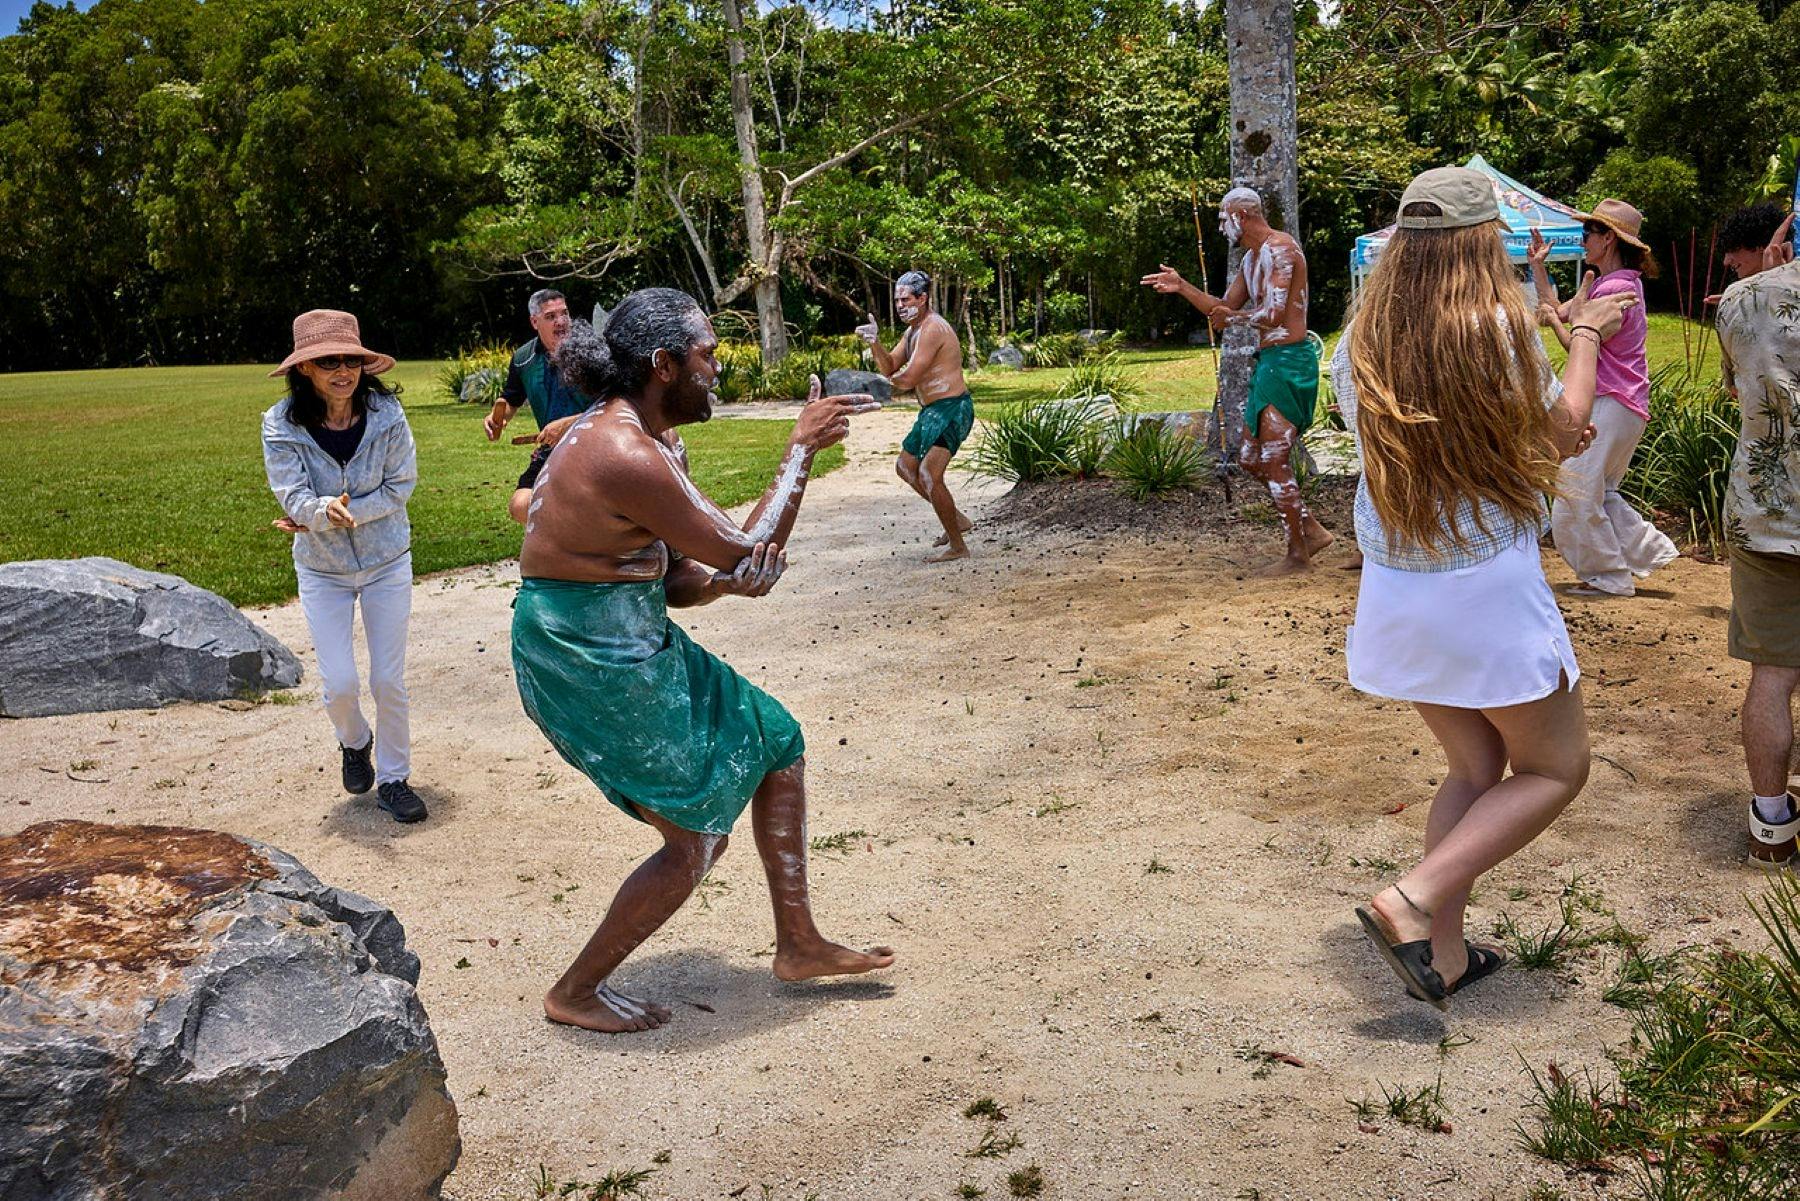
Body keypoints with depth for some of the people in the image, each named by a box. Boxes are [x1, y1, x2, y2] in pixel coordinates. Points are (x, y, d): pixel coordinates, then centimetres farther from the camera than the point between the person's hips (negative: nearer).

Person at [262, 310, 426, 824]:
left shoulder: (386, 414, -16)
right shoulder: (282, 425, -16)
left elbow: (400, 486, -12)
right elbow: (294, 497, -22)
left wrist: (344, 513, -21)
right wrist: (325, 511, -44)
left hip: (386, 562, 0)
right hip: (322, 570, 0)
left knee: (388, 678, 4)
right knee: (339, 683, -2)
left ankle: (393, 778, 22)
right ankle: (355, 742, 34)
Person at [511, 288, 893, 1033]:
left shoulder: (649, 444, 8)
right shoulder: (626, 457, -25)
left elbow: (673, 580, 11)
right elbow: (750, 554, -18)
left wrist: (724, 581, -12)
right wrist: (802, 448, -9)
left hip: (635, 644, 10)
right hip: (592, 665, -10)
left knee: (778, 743, 14)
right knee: (698, 839, 2)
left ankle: (798, 943, 27)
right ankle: (575, 993, 20)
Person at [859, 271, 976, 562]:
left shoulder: (933, 329, -19)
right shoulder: (913, 331, 14)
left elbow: (908, 380, -22)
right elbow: (889, 367, 10)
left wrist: (888, 384, 1)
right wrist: (875, 343, -10)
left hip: (952, 409, -11)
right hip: (933, 410, 11)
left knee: (928, 475, -19)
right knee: (905, 466, 19)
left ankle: (957, 547, -9)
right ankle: (957, 520, 26)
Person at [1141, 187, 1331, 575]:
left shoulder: (1280, 249, -14)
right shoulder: (1252, 258, 18)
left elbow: (1273, 314, -24)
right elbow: (1224, 309, 25)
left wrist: (1234, 317, -8)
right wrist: (1181, 287, 15)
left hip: (1288, 362, -11)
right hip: (1269, 363, 11)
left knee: (1275, 462, -5)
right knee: (1250, 459, 13)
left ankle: (1297, 554, 6)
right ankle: (1310, 530, 20)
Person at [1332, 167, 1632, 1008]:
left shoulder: (1359, 343, 1)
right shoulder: (1497, 328, -16)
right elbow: (1564, 428, 0)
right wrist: (1587, 333, 16)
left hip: (1397, 591, 6)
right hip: (1488, 589, -6)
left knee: (1474, 768, 21)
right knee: (1555, 770, 13)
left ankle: (1442, 955, 21)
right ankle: (1413, 901, -2)